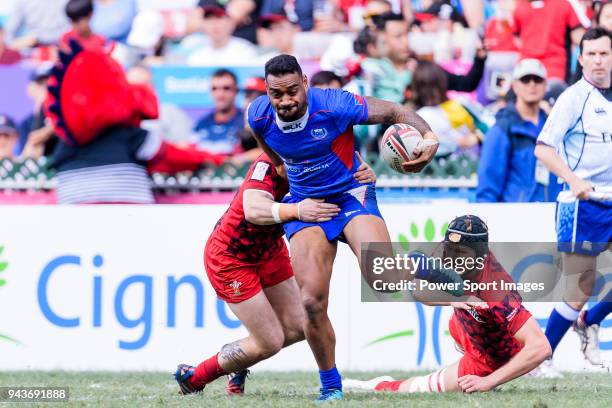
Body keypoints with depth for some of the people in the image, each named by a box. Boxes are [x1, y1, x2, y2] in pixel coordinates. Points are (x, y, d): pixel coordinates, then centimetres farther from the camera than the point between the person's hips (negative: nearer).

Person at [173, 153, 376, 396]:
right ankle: (193, 378, 16)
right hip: (230, 259, -7)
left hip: (269, 249, 7)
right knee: (270, 342, -6)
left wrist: (365, 175, -49)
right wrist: (296, 210, -71)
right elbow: (253, 210, -53)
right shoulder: (266, 166, -36)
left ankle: (237, 359, 34)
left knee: (296, 329, 5)